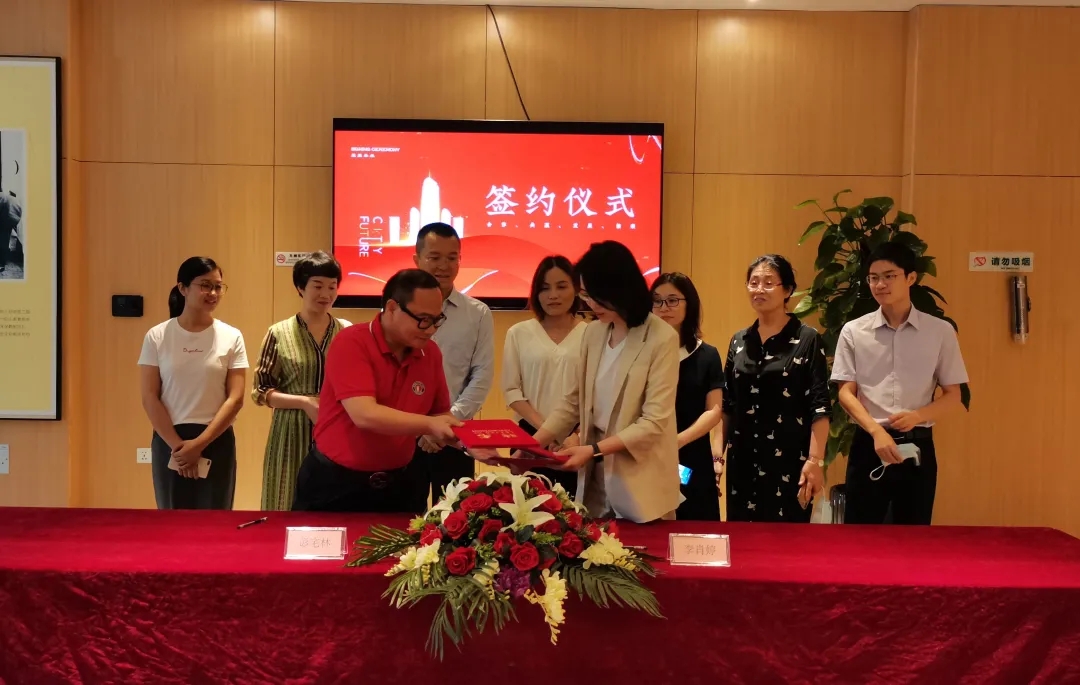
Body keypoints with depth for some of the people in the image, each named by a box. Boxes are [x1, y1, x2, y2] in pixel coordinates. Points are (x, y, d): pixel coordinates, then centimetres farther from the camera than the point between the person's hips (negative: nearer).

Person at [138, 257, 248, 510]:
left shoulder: (231, 337, 1)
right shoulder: (157, 337, 1)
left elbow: (235, 399, -4)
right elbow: (150, 398, -1)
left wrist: (199, 443, -12)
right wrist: (177, 444, -10)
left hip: (216, 441, 0)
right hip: (169, 442, 0)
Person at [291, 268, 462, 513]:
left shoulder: (430, 353, -1)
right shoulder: (351, 343, -18)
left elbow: (441, 415, 7)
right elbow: (365, 415, -28)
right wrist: (429, 425, -32)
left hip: (394, 484, 5)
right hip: (335, 483, -4)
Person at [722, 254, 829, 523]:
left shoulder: (808, 339, -4)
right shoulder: (739, 341, 10)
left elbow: (819, 407, -9)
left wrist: (815, 460, -16)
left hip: (789, 458, -4)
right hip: (743, 459, 5)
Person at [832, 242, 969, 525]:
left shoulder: (940, 331, 2)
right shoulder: (854, 331, 1)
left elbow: (953, 395, 5)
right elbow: (845, 393, -2)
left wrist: (918, 415, -15)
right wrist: (876, 431, -17)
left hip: (918, 445, 1)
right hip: (868, 443, 0)